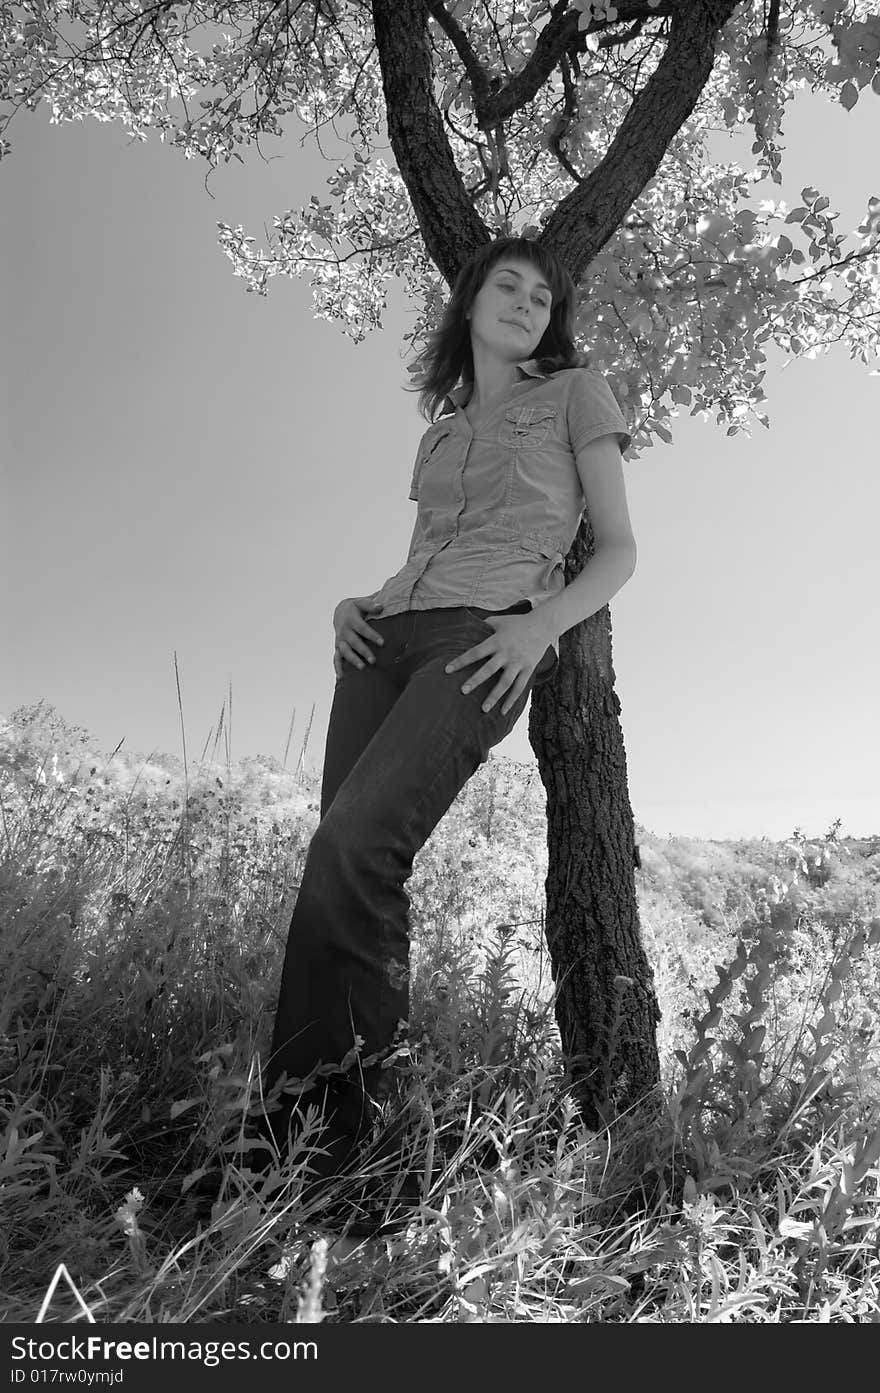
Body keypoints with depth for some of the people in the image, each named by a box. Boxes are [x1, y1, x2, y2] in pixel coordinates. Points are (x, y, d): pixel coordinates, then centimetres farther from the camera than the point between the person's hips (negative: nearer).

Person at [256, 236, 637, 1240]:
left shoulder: (576, 395, 16)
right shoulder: (442, 424, 29)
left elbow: (619, 550, 9)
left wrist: (540, 625, -10)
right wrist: (352, 602, 8)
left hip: (486, 640, -5)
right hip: (388, 632, 5)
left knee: (351, 847, -26)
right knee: (350, 876, -11)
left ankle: (319, 1171, -16)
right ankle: (306, 1165, -5)